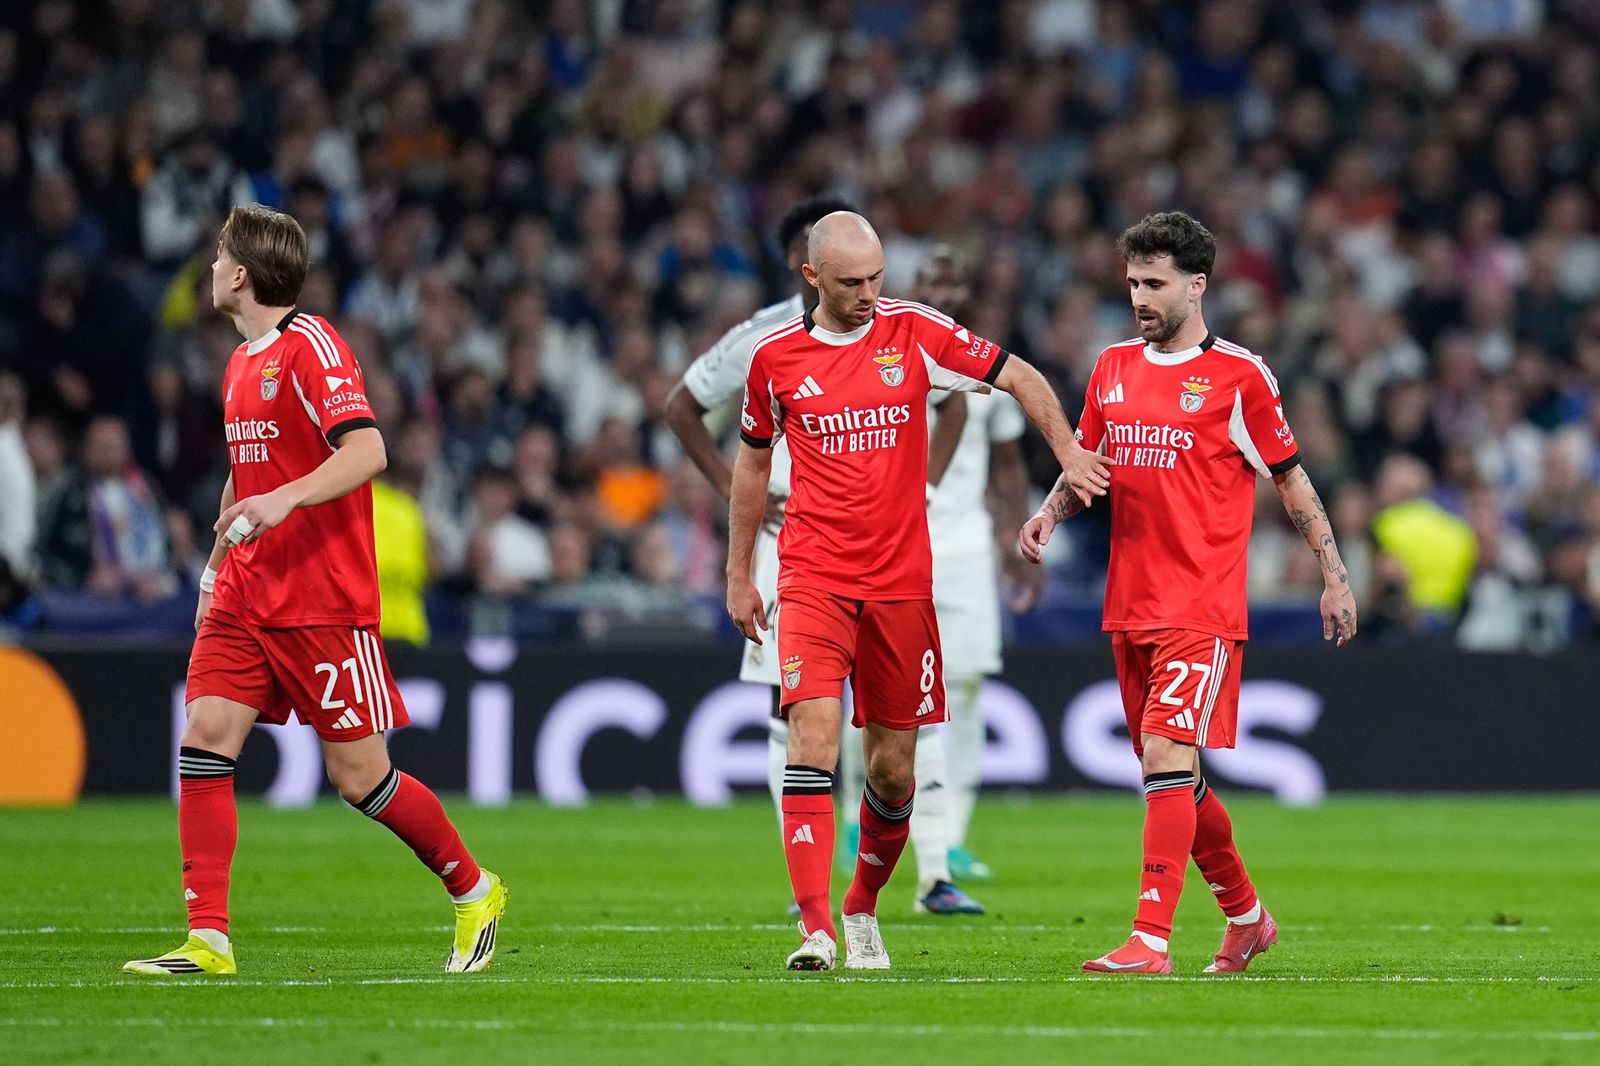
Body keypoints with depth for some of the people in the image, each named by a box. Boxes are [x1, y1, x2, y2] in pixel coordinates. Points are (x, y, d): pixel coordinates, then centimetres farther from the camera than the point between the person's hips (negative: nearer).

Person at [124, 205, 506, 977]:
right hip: (247, 594, 8)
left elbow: (367, 452, -23)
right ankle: (208, 940, -8)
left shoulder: (311, 348, -12)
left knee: (359, 776, -3)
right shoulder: (241, 363, 16)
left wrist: (284, 500, -35)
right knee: (205, 739, -8)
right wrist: (216, 565, 24)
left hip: (324, 602, -8)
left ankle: (473, 891, 18)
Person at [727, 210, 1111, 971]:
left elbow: (1020, 378, 7)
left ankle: (863, 908, 29)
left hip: (901, 582, 1)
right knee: (813, 734, -19)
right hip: (813, 579, -1)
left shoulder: (915, 332, 0)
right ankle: (816, 929, -22)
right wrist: (738, 576, 17)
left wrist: (1068, 452, -8)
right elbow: (753, 460, 16)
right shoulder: (775, 357, 2)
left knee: (893, 766, 5)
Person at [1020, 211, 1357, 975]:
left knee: (1168, 758, -18)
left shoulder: (1237, 375, -4)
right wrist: (1050, 513, 2)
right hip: (1129, 608, 6)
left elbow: (1291, 480, 2)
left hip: (1203, 609, -6)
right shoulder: (1113, 368, 12)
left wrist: (1334, 576, 0)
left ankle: (1151, 940, -20)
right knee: (1171, 775, 12)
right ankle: (1246, 916, 30)